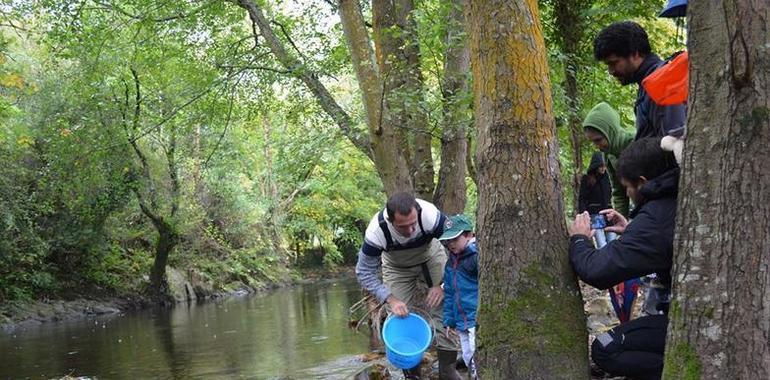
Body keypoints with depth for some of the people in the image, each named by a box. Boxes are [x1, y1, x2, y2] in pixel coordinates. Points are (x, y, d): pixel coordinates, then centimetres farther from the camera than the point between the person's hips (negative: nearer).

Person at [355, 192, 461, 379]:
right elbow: (365, 273, -22)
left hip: (430, 256, 0)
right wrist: (391, 299, -30)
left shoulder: (431, 216, -38)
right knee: (401, 316, -9)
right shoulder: (376, 232, -35)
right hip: (396, 266, 0)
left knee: (443, 307, -15)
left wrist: (443, 284, -26)